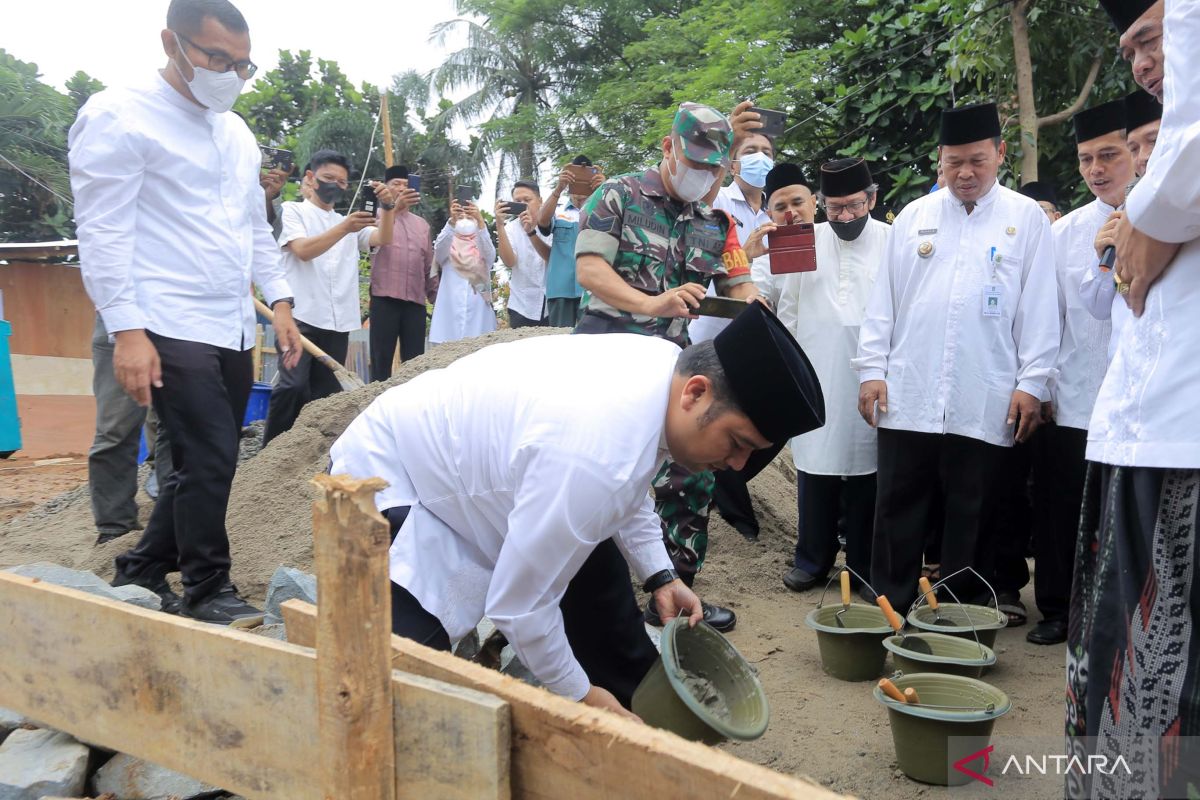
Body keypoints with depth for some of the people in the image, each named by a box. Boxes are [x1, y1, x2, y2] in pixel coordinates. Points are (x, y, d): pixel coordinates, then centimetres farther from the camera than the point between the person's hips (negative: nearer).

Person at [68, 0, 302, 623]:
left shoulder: (236, 133, 16)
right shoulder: (119, 117, -6)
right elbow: (102, 231, -11)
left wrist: (279, 303, 12)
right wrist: (126, 330, -18)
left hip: (232, 329, 8)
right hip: (172, 328, -7)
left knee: (205, 462, 11)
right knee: (210, 458, -8)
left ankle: (142, 571, 28)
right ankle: (207, 588, 11)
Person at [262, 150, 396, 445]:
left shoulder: (349, 222, 23)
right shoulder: (293, 211, 9)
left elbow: (383, 239, 5)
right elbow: (304, 251, -10)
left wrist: (388, 207, -14)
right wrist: (345, 228, -23)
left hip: (338, 321, 5)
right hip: (301, 315, -5)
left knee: (326, 393, 4)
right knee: (293, 385, -18)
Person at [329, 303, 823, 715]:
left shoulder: (667, 364, -14)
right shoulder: (595, 456, -41)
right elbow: (517, 605, -28)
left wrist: (658, 574, 4)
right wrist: (579, 695, -12)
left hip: (481, 451, 9)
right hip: (388, 479, -8)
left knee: (597, 572, 10)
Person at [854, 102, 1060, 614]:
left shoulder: (1026, 219, 5)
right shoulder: (913, 217, 11)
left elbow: (1040, 308, 2)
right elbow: (884, 300, 9)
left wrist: (1032, 383, -4)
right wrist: (872, 370, 2)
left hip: (984, 403, -1)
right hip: (907, 397, 2)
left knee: (969, 518, 7)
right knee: (898, 513, 5)